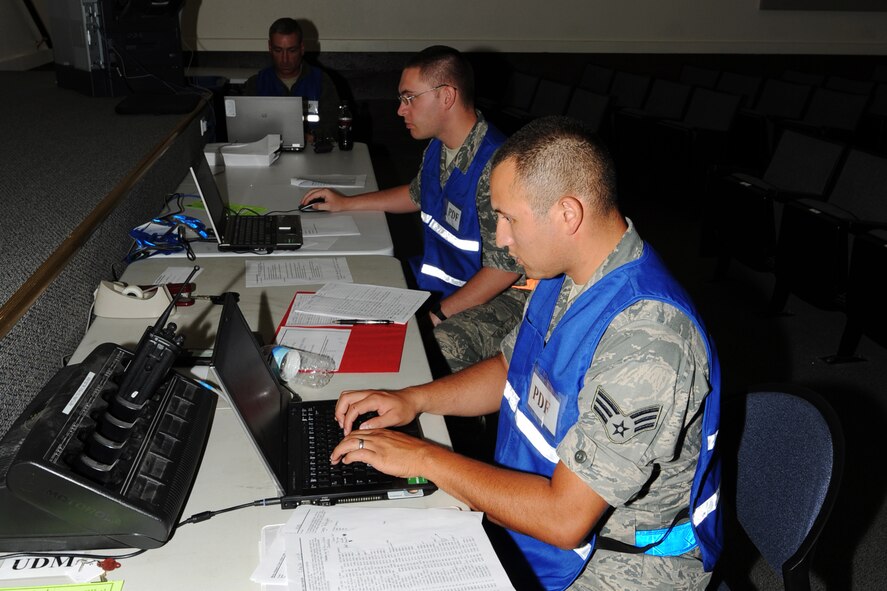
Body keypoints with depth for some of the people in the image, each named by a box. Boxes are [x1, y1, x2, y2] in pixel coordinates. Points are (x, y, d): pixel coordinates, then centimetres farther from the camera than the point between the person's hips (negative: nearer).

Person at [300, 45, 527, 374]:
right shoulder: (438, 147, 6)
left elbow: (506, 267, -24)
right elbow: (418, 195, 29)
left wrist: (439, 314, -20)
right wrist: (346, 203, 25)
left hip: (494, 297, -9)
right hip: (435, 279, 9)